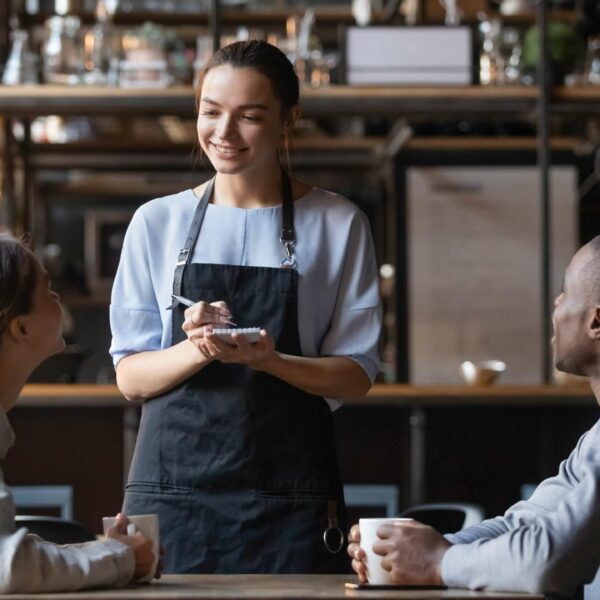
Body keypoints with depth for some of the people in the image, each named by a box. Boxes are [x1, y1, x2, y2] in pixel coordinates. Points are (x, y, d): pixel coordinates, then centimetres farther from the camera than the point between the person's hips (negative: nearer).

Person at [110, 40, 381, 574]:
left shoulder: (338, 224, 3)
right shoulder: (157, 222, 7)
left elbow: (357, 375, 1)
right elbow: (130, 376, 5)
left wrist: (269, 360, -18)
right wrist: (197, 350, -16)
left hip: (290, 498, -1)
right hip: (172, 484, 1)